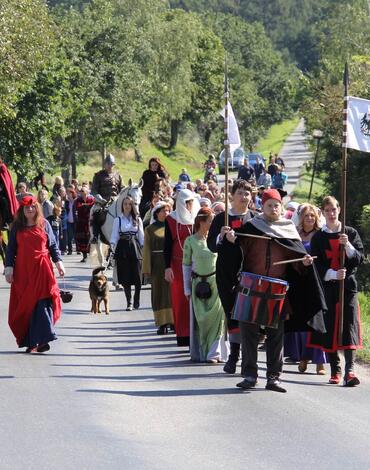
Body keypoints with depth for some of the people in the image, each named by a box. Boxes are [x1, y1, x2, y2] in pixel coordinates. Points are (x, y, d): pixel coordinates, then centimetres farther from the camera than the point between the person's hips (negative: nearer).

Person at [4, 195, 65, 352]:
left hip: (42, 269, -1)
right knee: (25, 304, 0)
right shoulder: (17, 227, 7)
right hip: (23, 271, 1)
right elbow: (11, 249, 8)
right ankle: (31, 342, 6)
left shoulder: (44, 224, 7)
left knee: (42, 303, -9)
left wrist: (58, 262, 0)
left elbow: (53, 245, 10)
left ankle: (42, 340, -12)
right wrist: (9, 268, 0)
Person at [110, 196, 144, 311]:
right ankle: (129, 302, 8)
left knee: (137, 276, -6)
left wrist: (143, 248, 5)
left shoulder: (137, 219, 9)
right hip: (122, 248, 0)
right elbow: (114, 235, 2)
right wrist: (113, 246, -14)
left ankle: (136, 300, 11)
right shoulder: (118, 220, 6)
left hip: (135, 248, 0)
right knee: (125, 278, 0)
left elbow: (141, 236, 11)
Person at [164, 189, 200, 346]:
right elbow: (167, 244, 1)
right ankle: (182, 334, 3)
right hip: (178, 265, -1)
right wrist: (167, 267, -5)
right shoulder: (172, 220, 2)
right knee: (180, 299, -1)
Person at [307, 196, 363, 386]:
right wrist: (333, 274, -16)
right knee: (329, 328, 0)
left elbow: (359, 259, 1)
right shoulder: (318, 237, 6)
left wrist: (347, 245, -16)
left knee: (349, 326, -11)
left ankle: (349, 370, -20)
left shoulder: (351, 233, 7)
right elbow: (316, 265, 0)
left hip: (348, 285, -1)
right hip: (327, 286, 1)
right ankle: (335, 370, 9)